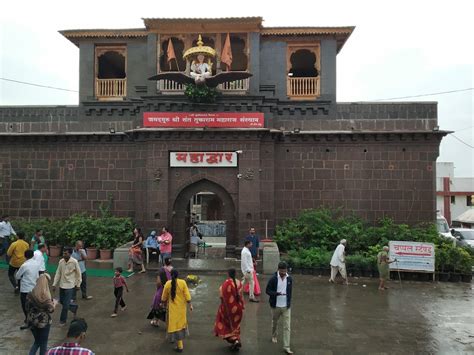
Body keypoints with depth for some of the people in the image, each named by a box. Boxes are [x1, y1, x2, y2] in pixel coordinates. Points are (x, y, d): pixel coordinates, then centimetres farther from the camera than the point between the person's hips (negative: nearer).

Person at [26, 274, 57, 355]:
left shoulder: (30, 294, -5)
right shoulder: (46, 295, -21)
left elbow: (27, 308, 3)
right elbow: (50, 310, -15)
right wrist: (54, 303, 3)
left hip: (33, 321, 5)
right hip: (44, 322, -5)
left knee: (37, 341, 23)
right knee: (43, 343, 14)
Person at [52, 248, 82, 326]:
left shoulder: (74, 262, -16)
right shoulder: (61, 261, -4)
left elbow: (79, 274, -6)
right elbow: (58, 273, 3)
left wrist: (78, 284, -2)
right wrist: (54, 284, 1)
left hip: (69, 286, -5)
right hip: (62, 285, 5)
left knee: (65, 305, -2)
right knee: (61, 301, 16)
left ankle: (62, 321, 14)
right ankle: (74, 308, 40)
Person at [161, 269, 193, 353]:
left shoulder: (167, 284, -11)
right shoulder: (183, 282, -12)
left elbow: (164, 297, 1)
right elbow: (187, 295, -10)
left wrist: (165, 302, 21)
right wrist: (190, 305, 0)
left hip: (173, 307, -2)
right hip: (182, 306, 2)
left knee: (175, 325, 3)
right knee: (181, 322, 23)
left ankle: (179, 346, 4)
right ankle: (181, 337, 44)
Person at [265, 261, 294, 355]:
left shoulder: (289, 279, -4)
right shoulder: (273, 279, -15)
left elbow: (290, 291, 10)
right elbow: (267, 290, -10)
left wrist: (289, 302, 13)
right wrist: (276, 293, -28)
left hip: (286, 306, 1)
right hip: (276, 306, -1)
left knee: (287, 326, -2)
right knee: (275, 322, 20)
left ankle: (286, 347, 4)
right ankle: (274, 336, 47)